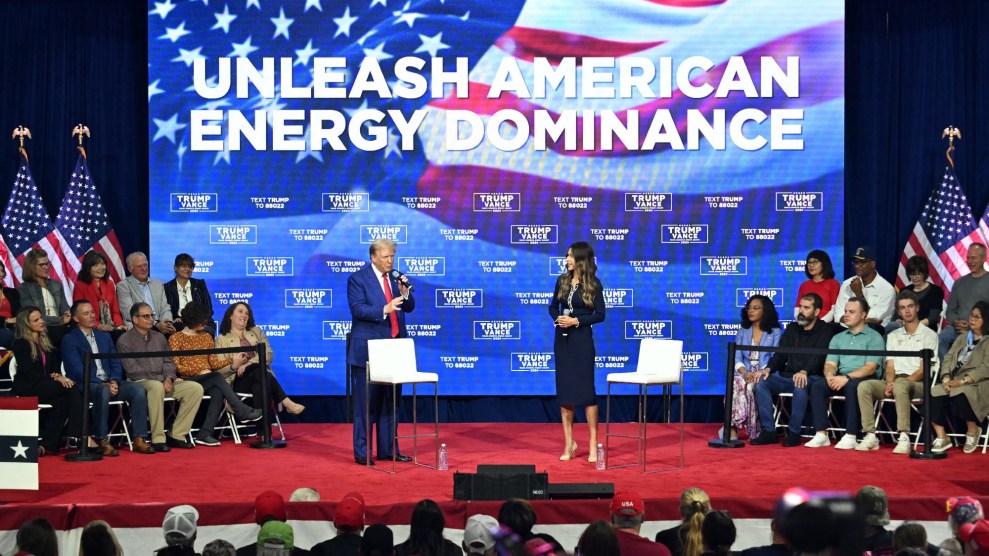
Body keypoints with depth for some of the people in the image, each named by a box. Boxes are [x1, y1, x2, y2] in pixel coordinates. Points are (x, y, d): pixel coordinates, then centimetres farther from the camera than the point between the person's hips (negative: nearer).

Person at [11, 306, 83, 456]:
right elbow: (29, 373, -12)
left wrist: (58, 375, -8)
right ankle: (81, 436, -33)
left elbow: (55, 368, 17)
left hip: (45, 387, 6)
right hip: (27, 389, -6)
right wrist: (55, 378, -20)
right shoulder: (20, 344, -2)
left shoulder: (46, 342, 20)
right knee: (70, 389, -28)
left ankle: (46, 445, -30)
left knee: (60, 401, -30)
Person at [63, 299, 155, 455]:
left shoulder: (104, 336, 23)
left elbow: (116, 363, 17)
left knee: (137, 389, -21)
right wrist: (104, 384, -18)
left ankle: (139, 439, -23)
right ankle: (102, 441, -31)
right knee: (102, 391, -39)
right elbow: (77, 370, -8)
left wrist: (114, 381, -6)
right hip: (86, 386, -6)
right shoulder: (69, 340, 3)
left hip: (110, 383, 6)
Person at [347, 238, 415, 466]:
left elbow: (409, 307, 11)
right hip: (368, 350, -6)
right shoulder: (358, 279, -6)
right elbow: (358, 309, -16)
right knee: (366, 403, -2)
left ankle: (389, 449, 19)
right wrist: (385, 309, -28)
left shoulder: (396, 278, 11)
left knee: (391, 402, 11)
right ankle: (362, 452, 4)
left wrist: (405, 293, -9)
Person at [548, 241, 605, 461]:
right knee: (564, 389, 5)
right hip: (561, 338, 4)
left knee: (586, 389, -4)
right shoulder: (562, 280, 7)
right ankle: (569, 443, 13)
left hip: (582, 338, -4)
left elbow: (600, 315, -6)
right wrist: (558, 318, -8)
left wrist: (576, 321, -16)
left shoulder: (593, 284, -5)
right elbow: (553, 307, 13)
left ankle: (593, 444, 2)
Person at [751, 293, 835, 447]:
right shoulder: (792, 328, 18)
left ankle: (794, 433, -28)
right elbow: (781, 354, 13)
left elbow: (819, 356, -16)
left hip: (813, 378, -6)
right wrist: (768, 369, -8)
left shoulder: (825, 330, -1)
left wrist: (804, 372, -34)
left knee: (801, 385, -38)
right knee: (761, 381, -18)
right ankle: (769, 431, -19)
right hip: (788, 376, 6)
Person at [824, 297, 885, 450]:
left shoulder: (874, 337, 5)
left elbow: (871, 367, -8)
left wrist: (847, 377, -21)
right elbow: (830, 364, 12)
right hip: (841, 378, 5)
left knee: (852, 385, -39)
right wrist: (830, 376, -13)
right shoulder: (838, 338, 23)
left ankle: (850, 436, -38)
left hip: (864, 379, -5)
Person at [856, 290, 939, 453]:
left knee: (900, 386, -40)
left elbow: (924, 369, -4)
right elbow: (890, 366, 13)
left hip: (919, 383, -5)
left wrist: (898, 383, -15)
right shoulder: (893, 336, 21)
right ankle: (870, 436, -27)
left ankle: (904, 438, -44)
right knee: (864, 386, -22)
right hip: (895, 382, 5)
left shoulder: (929, 335, 4)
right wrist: (889, 383, -10)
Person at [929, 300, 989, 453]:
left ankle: (972, 431, -10)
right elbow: (948, 359, 14)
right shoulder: (962, 338, 24)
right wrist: (946, 378, -7)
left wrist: (962, 381, -20)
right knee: (933, 394, -24)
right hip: (954, 381, 6)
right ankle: (942, 438, -18)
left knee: (961, 395, -38)